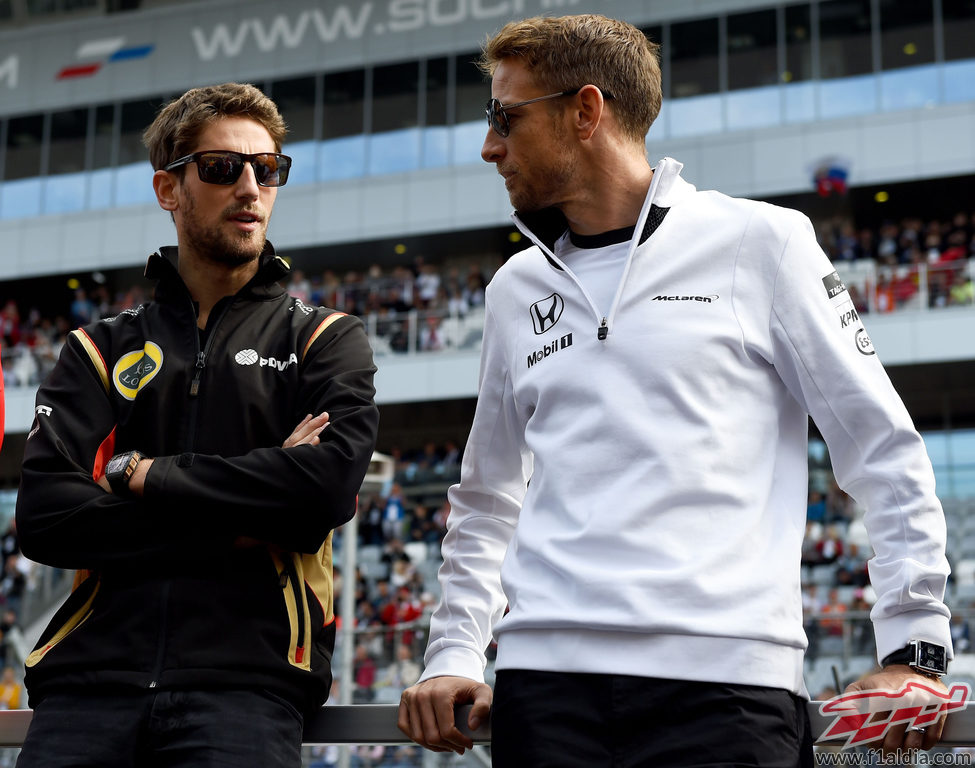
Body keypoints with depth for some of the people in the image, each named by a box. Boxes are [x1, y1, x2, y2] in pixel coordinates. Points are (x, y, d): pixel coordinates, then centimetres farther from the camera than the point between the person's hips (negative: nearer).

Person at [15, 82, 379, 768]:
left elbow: (329, 484, -7)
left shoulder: (326, 340, 13)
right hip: (92, 676, 2)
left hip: (245, 680, -1)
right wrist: (244, 515, -6)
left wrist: (140, 474, -2)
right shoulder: (100, 351, 17)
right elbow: (43, 516, 1)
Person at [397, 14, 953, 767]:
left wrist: (914, 644, -5)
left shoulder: (761, 241, 3)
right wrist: (455, 655, 10)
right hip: (546, 677, 4)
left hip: (727, 679, -3)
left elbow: (884, 452, 2)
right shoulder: (517, 290, 16)